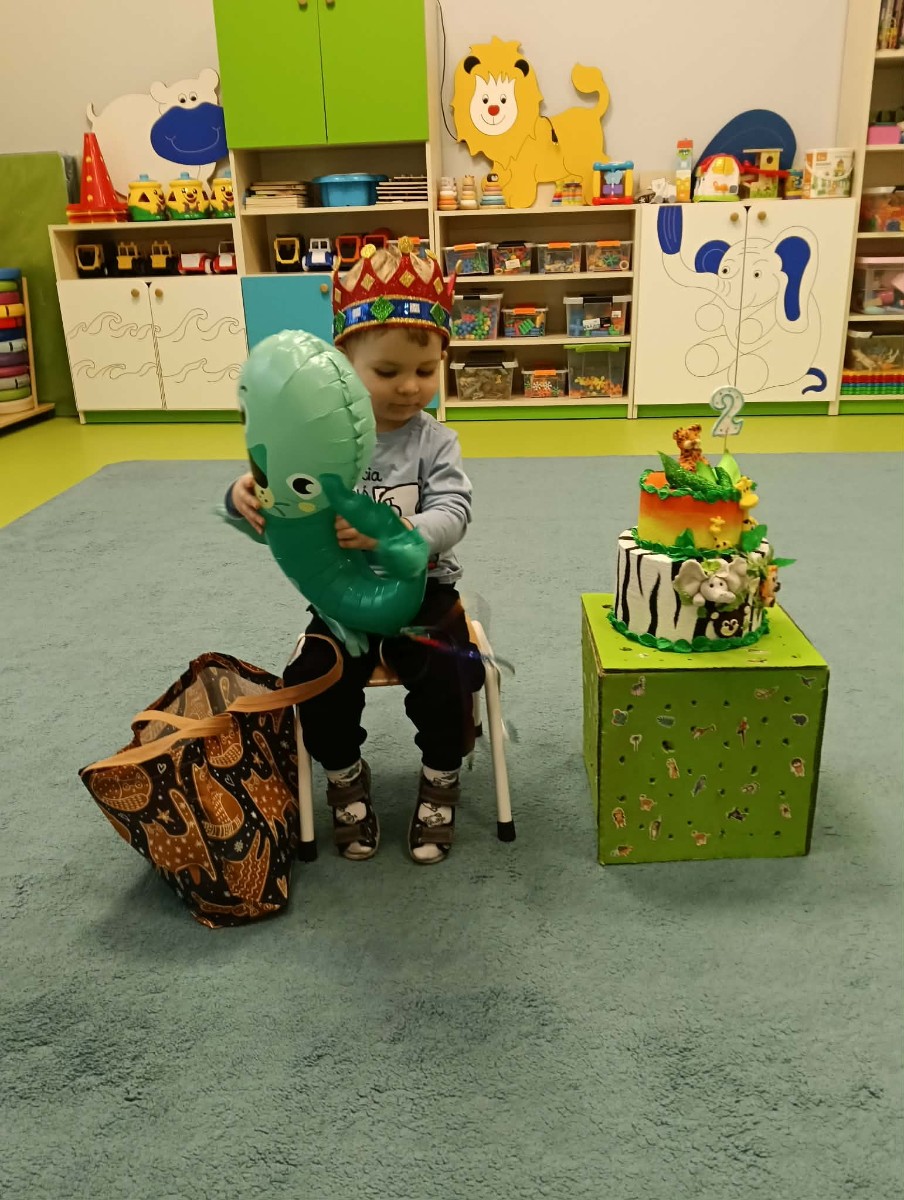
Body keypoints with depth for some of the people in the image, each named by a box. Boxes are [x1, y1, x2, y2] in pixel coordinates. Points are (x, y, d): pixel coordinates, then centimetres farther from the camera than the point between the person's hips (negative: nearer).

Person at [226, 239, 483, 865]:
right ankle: (346, 777, 14)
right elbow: (277, 522, -8)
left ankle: (441, 778, 9)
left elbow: (452, 515, -22)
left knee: (445, 677, -21)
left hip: (422, 592, -1)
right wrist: (245, 499, -33)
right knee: (316, 682, -16)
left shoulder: (436, 443, -7)